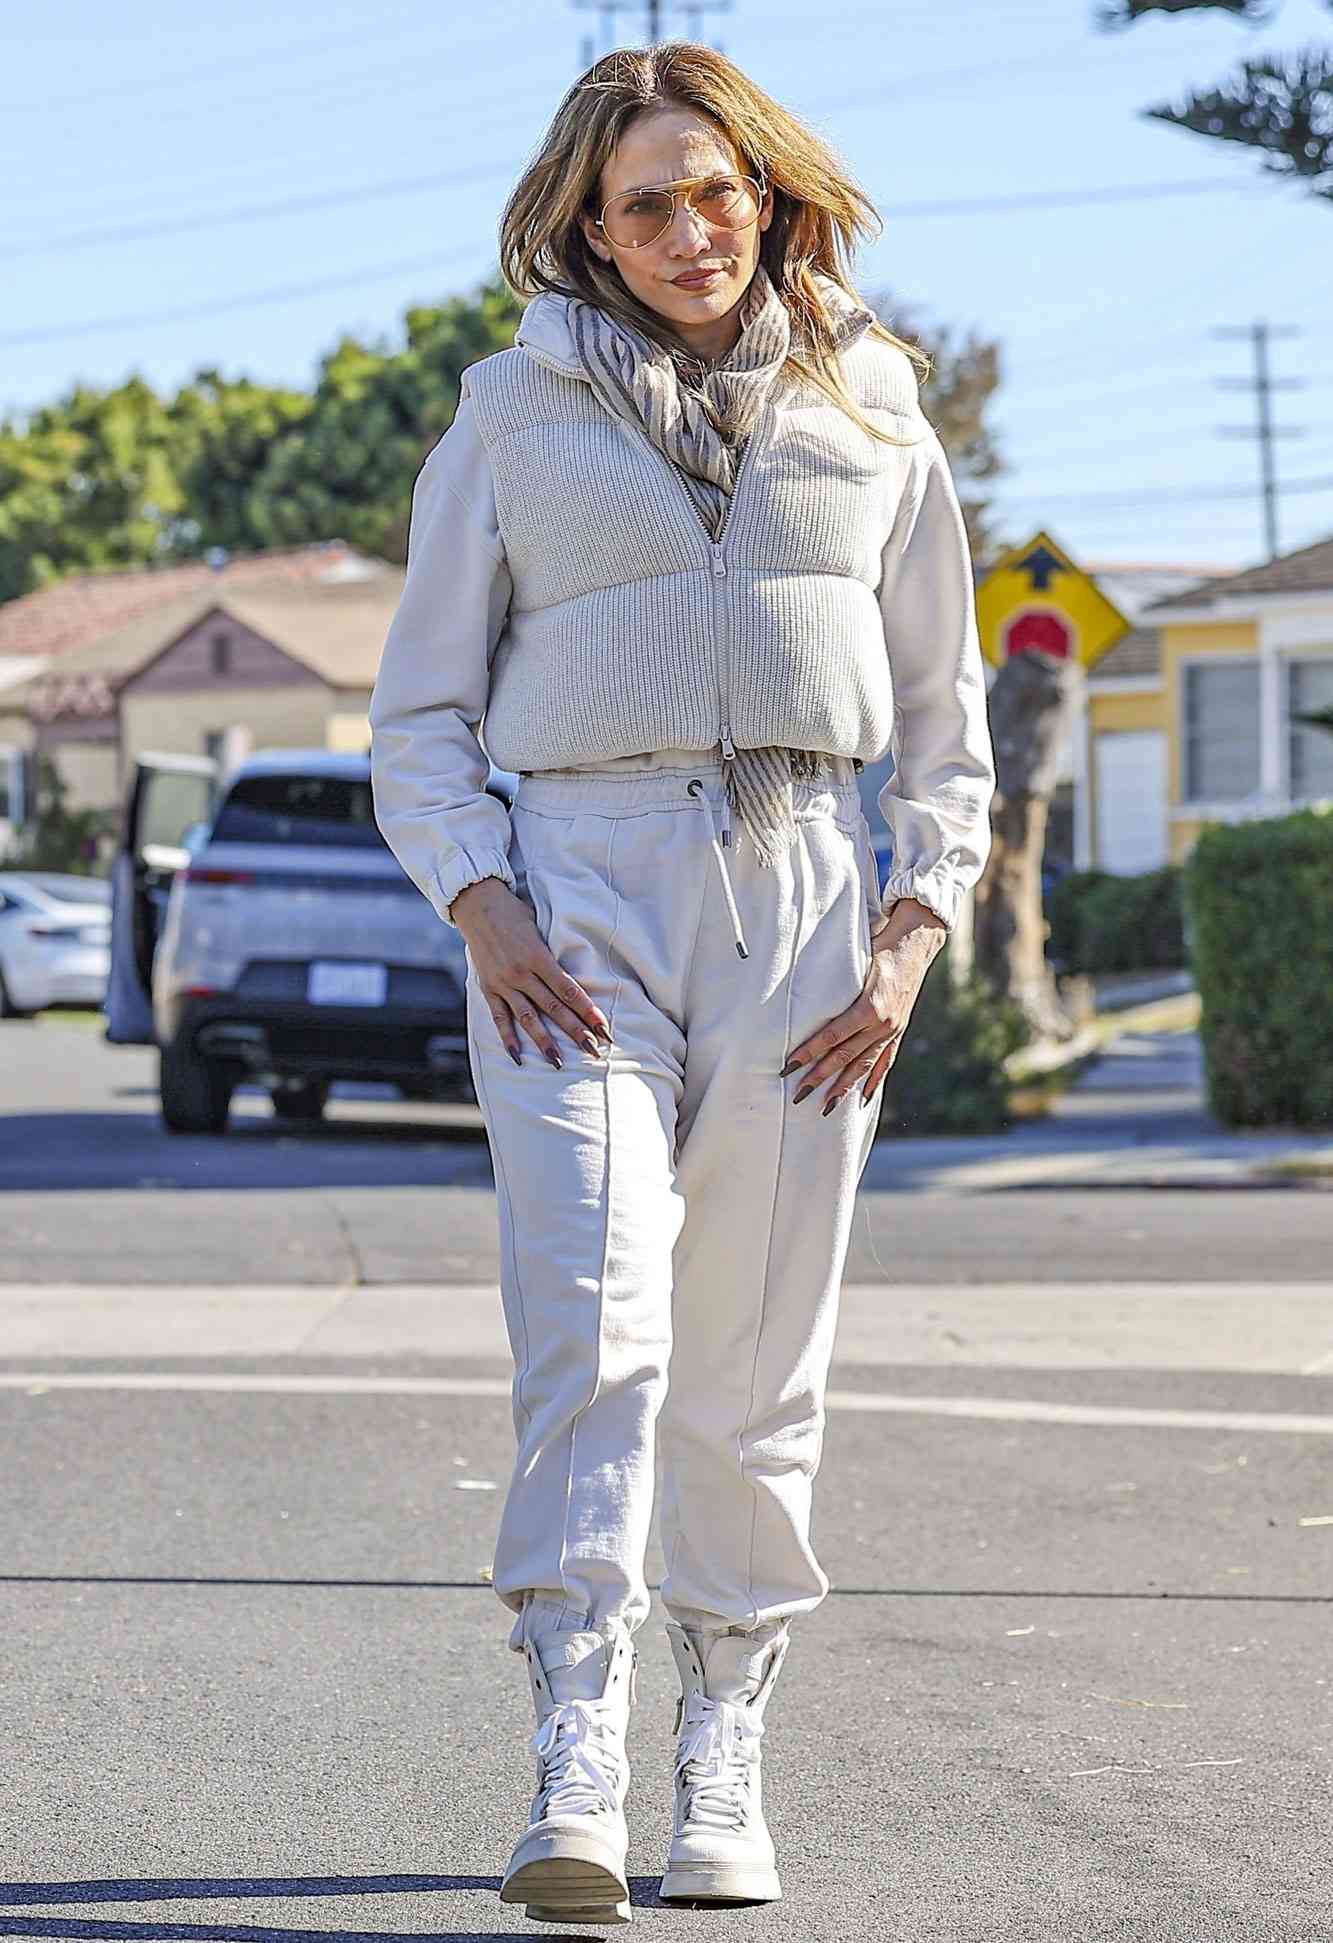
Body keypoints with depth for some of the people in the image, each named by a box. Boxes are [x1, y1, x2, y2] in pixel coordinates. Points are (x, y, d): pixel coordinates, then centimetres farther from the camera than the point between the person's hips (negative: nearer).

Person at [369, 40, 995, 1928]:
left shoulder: (870, 417, 13)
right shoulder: (512, 418, 9)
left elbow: (944, 718, 16)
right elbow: (421, 716, 10)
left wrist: (909, 938, 2)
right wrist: (484, 912, -6)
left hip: (798, 897, 2)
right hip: (575, 896, -2)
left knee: (754, 1366, 2)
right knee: (593, 1312, -18)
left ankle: (724, 1775, 13)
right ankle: (576, 1780, -25)